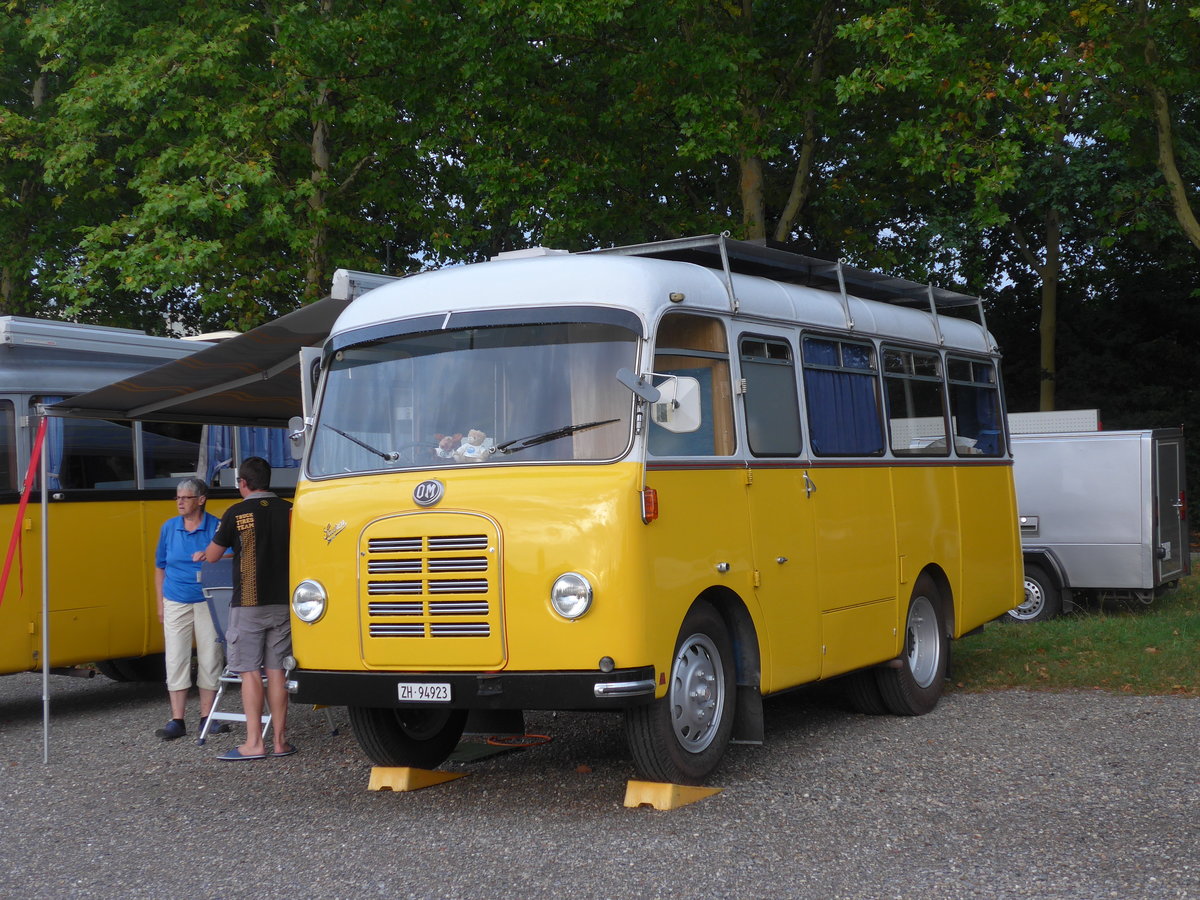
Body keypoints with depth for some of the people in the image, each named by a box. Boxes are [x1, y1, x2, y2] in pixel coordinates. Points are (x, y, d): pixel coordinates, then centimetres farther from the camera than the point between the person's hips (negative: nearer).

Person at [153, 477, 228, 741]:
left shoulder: (216, 527, -4)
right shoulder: (169, 528, 5)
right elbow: (160, 567, 13)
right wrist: (160, 604, 10)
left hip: (208, 602, -2)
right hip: (176, 603, 2)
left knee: (210, 659, 4)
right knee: (176, 659, -1)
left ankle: (207, 717, 14)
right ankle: (177, 720, 3)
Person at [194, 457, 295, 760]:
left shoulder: (236, 514, -7)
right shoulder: (289, 511, 3)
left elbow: (213, 555, 3)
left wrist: (202, 554, 26)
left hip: (248, 605, -4)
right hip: (282, 603, 4)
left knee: (250, 672, -1)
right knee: (276, 670, 8)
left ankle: (254, 743, -3)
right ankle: (280, 741, 9)